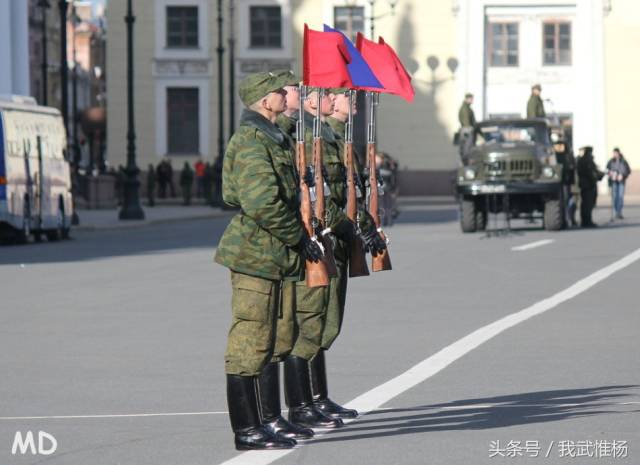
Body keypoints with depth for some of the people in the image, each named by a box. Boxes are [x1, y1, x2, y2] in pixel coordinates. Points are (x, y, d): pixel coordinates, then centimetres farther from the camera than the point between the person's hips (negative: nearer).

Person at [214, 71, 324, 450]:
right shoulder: (251, 141, -16)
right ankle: (247, 430, -2)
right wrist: (299, 238, -15)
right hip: (255, 255, -10)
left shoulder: (275, 138, 17)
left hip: (278, 258, 10)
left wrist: (301, 239, 16)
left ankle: (271, 420, 24)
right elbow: (263, 203, -23)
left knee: (271, 341, 16)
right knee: (250, 344, -5)